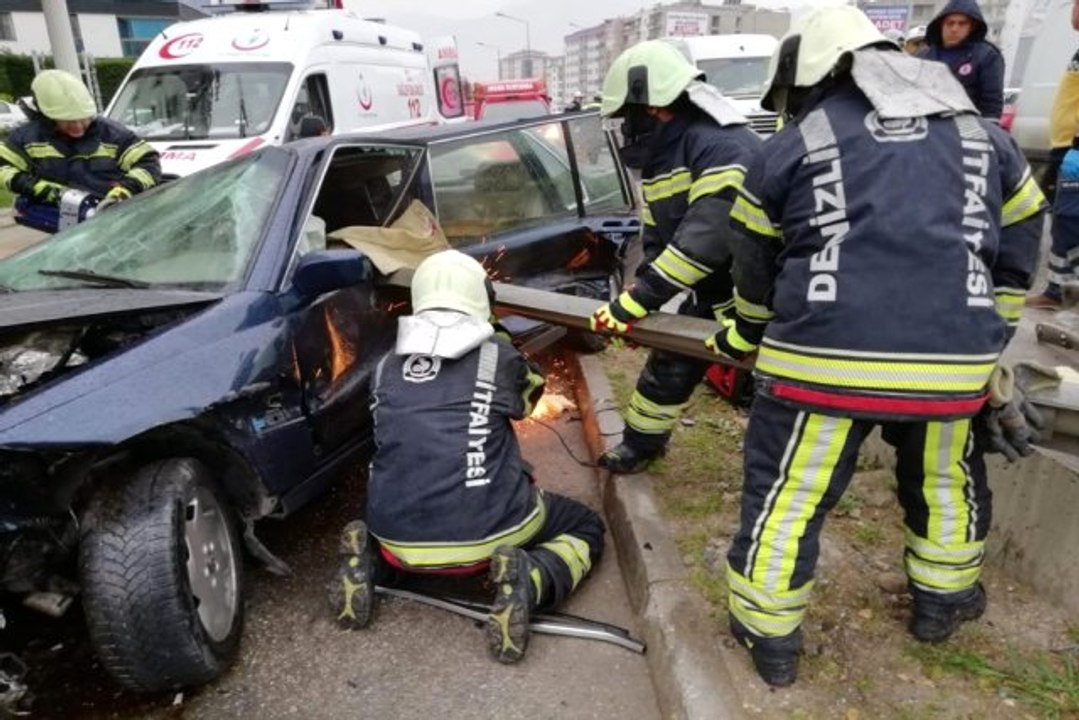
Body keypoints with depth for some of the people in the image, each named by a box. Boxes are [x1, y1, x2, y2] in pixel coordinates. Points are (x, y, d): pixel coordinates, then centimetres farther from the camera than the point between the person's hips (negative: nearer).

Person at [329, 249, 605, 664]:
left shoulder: (386, 366, 8)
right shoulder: (497, 356, -1)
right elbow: (530, 389, 21)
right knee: (586, 529, 21)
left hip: (399, 539, 4)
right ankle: (527, 581, -9)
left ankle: (368, 556, 8)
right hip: (482, 533, -4)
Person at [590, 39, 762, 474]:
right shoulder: (660, 154, 3)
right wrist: (636, 301, -7)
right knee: (669, 364, 16)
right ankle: (642, 442, 38)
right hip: (713, 291, 9)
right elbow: (657, 238, 5)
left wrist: (636, 302, -34)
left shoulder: (722, 146, -29)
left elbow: (704, 242, -37)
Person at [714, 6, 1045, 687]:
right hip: (954, 359, 4)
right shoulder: (985, 136, 18)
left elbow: (757, 276, 16)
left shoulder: (788, 149, 7)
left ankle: (770, 639, 26)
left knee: (785, 497, 12)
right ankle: (942, 601, 49)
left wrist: (743, 342, 34)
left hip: (825, 356, -3)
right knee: (948, 481, 28)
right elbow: (1016, 260, 21)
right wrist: (984, 350, 31)